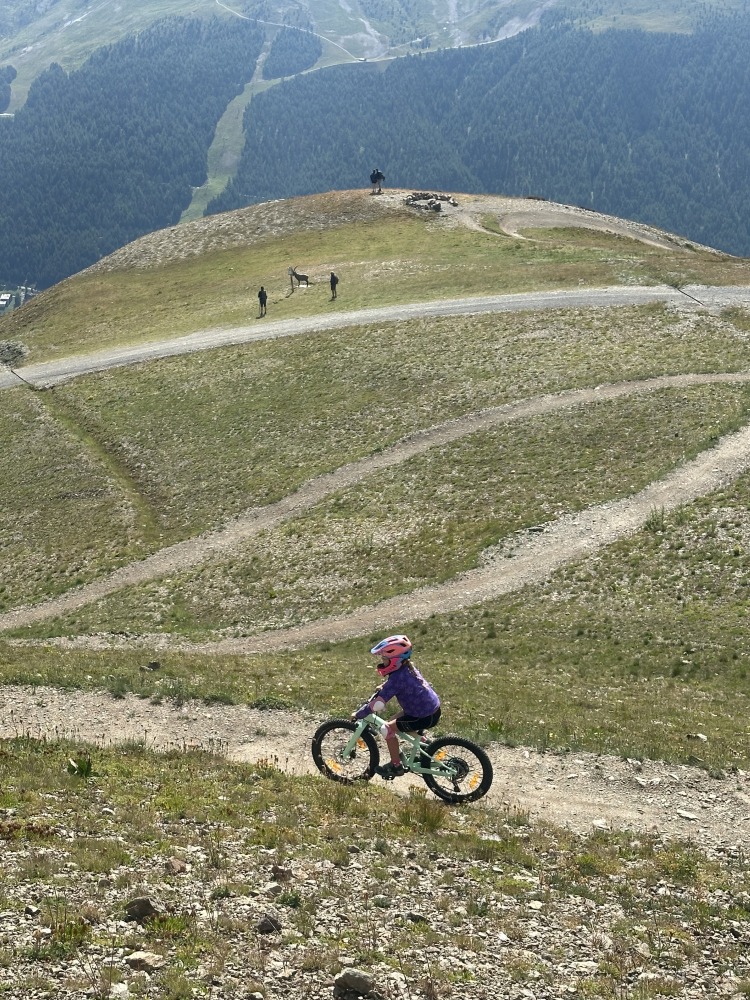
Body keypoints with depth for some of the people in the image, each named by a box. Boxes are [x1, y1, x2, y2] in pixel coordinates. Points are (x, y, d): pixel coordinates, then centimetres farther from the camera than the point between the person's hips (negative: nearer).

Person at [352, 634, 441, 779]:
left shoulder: (398, 678, -25)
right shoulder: (407, 667, 1)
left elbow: (377, 704, -26)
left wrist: (358, 715, -15)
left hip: (425, 717, -9)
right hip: (433, 707, 9)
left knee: (389, 729, -1)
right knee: (397, 720, 25)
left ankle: (396, 766, 10)